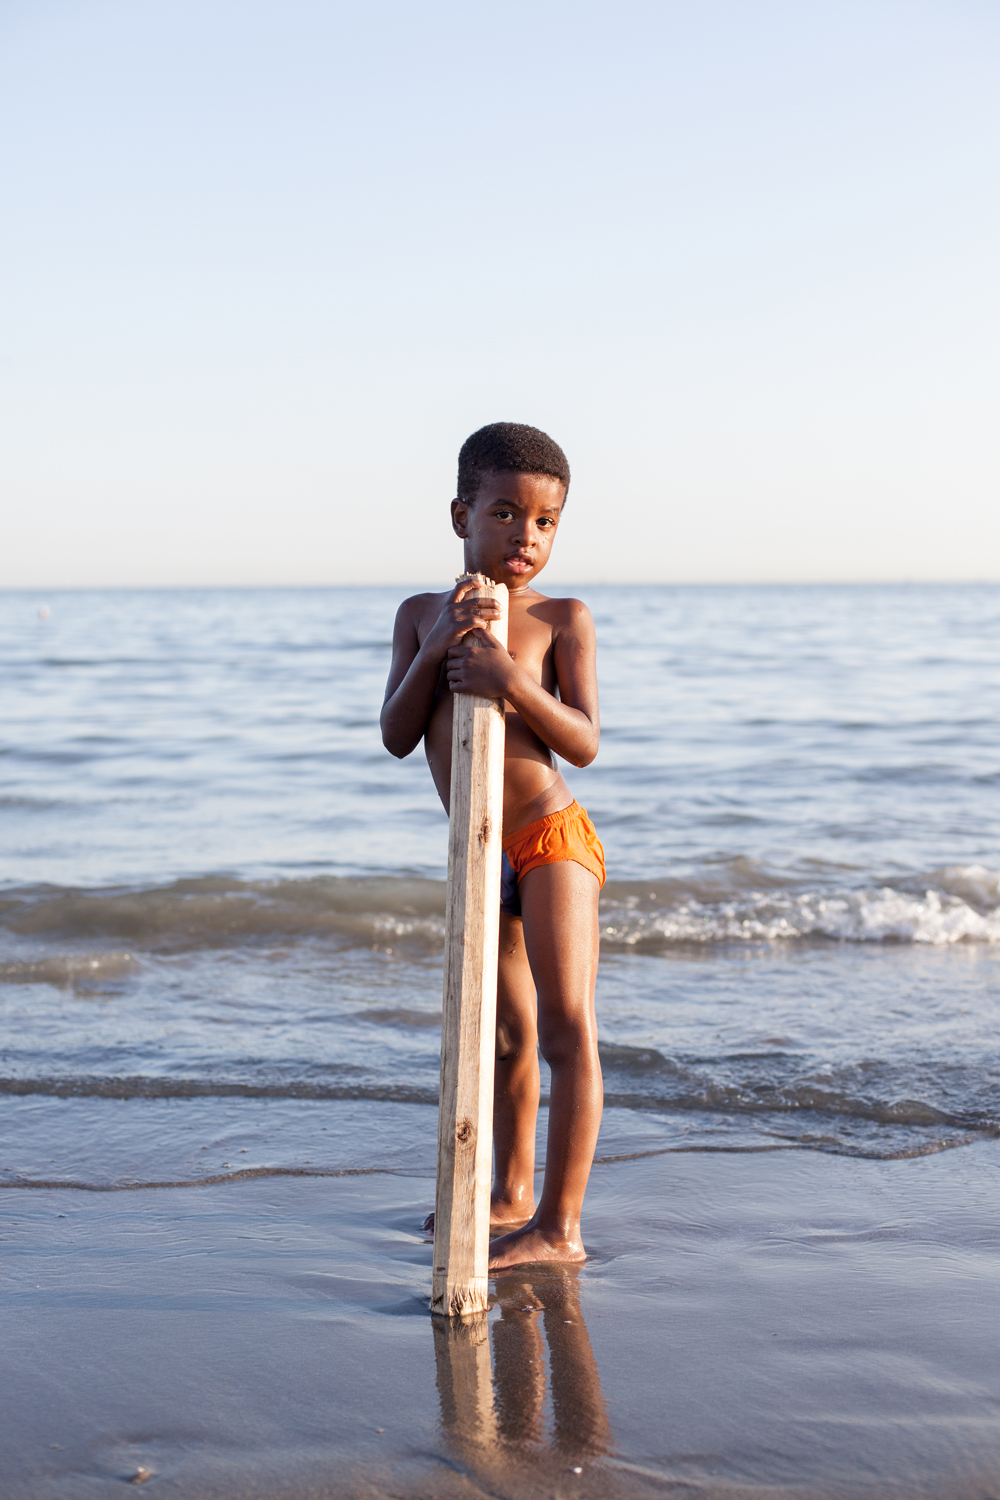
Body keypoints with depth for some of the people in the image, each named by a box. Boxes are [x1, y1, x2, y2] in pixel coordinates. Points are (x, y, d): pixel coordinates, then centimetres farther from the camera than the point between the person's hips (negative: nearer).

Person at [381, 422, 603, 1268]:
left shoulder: (562, 618, -6)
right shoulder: (422, 614, 6)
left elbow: (585, 743, -14)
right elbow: (396, 737, -3)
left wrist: (513, 681, -29)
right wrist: (435, 648, -16)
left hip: (552, 839, -6)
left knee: (567, 1026, -9)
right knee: (506, 1031, 19)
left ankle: (559, 1225, -2)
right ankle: (512, 1191, 36)